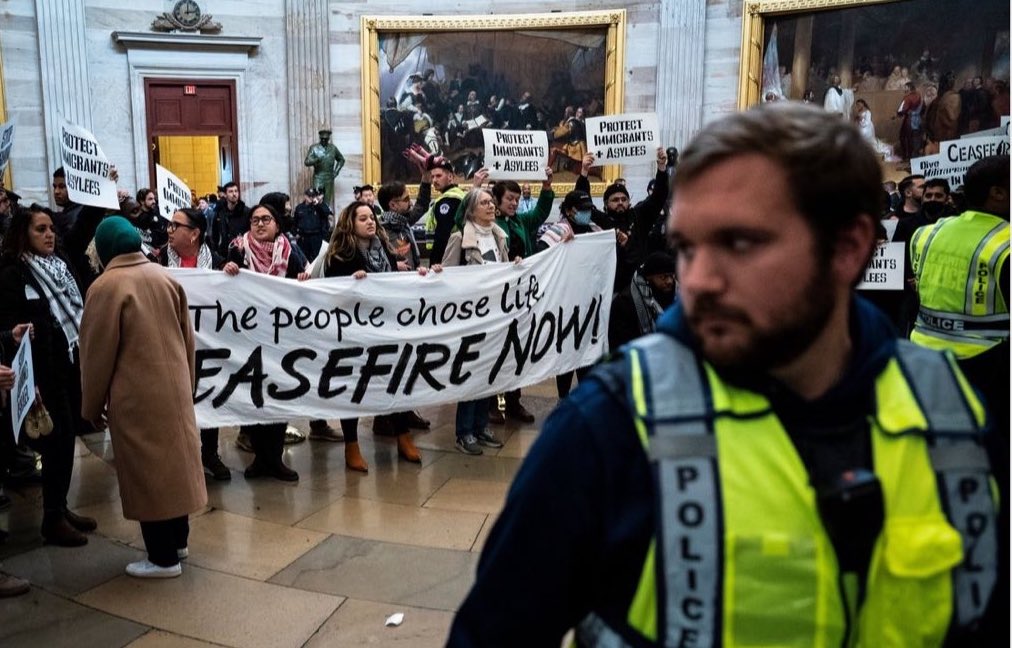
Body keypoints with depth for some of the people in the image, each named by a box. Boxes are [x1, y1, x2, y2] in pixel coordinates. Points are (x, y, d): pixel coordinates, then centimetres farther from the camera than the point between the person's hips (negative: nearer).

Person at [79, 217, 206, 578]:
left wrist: (92, 405, 2)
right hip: (173, 387, 6)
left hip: (136, 395, -6)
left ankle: (163, 558, 12)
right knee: (173, 460, 17)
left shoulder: (106, 286, -13)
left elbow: (98, 352, -10)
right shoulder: (165, 277, 4)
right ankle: (178, 540, 30)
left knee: (146, 471, 3)